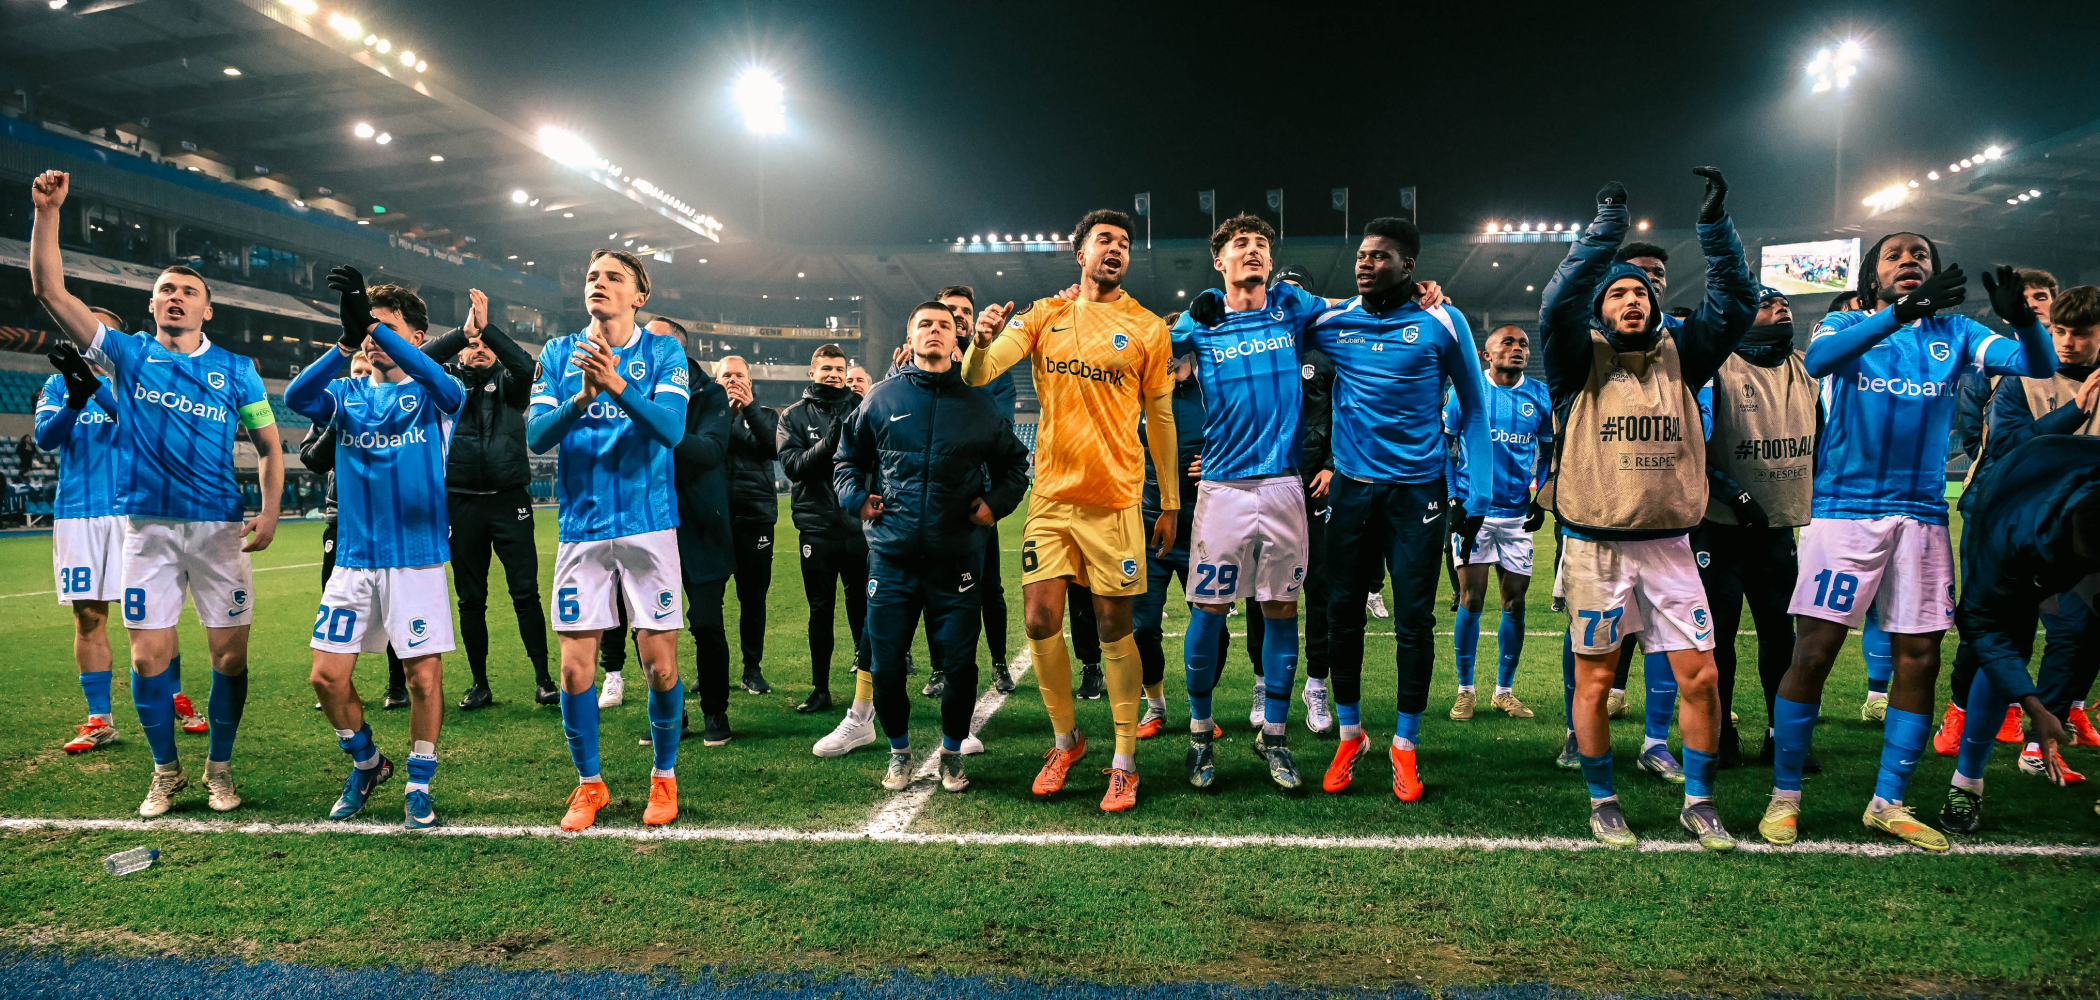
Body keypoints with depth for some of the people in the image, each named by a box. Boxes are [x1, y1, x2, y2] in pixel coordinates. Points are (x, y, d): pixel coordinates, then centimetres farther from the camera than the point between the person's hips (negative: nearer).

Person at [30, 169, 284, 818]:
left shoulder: (235, 369, 6)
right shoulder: (128, 354, 8)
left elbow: (269, 444, 8)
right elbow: (50, 291, 1)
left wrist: (269, 514, -4)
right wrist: (47, 212, -8)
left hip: (219, 526, 0)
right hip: (148, 526, 1)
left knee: (230, 655, 1)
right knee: (149, 658, 1)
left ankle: (219, 767, 18)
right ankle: (166, 772, 20)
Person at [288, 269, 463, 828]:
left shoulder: (428, 395, 0)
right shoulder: (347, 394, 8)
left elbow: (447, 389, -26)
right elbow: (297, 397, -14)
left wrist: (374, 323, -34)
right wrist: (347, 341, -31)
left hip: (416, 557, -3)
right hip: (353, 557, 4)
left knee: (425, 676, -2)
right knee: (327, 676, 4)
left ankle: (419, 785, 16)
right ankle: (366, 763, 29)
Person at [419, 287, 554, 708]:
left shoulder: (508, 382, 9)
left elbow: (525, 365, -13)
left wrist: (487, 327, -17)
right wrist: (465, 330, -19)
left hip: (510, 499, -1)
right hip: (462, 502, 1)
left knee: (525, 591, -4)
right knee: (471, 598, 7)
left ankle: (543, 679, 2)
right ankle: (480, 684, 16)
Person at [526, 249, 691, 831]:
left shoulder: (664, 353, 1)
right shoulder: (558, 355, 8)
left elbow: (671, 428, -14)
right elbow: (535, 435, -3)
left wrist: (617, 385, -29)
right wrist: (581, 398, -21)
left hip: (649, 526, -2)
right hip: (582, 528, 2)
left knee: (661, 664, 1)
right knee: (575, 668, 2)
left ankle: (664, 775, 22)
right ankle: (589, 784, 21)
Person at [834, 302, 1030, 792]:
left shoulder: (977, 404, 7)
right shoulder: (883, 397, 7)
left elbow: (1014, 462, 18)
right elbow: (848, 455, 19)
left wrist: (996, 502, 3)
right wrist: (856, 497, 3)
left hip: (957, 560, 0)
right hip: (892, 557, 0)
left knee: (960, 666, 2)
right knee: (885, 665, 4)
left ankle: (952, 752, 25)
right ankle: (899, 750, 27)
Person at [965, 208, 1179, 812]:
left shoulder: (1148, 328, 2)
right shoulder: (1045, 316, 7)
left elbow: (1160, 419, 7)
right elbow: (976, 376, -3)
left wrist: (1171, 504, 5)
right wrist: (982, 340, -26)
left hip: (1115, 498, -2)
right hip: (1050, 494, 2)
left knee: (1114, 629, 2)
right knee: (1040, 622, 0)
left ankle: (1125, 763, 13)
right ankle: (1066, 740, 22)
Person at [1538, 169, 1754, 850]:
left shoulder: (1679, 356, 10)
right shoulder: (1581, 361, 0)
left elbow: (1735, 303, 1)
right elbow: (1559, 305, -18)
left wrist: (1715, 221, -7)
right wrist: (1607, 225, -19)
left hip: (1669, 545, 3)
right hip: (1596, 546, -3)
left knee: (1700, 678, 2)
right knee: (1594, 680, 4)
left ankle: (1698, 803, 20)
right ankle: (1602, 802, 21)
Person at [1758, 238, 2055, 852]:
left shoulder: (1953, 334, 13)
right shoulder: (1846, 325, 4)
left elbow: (2040, 365, 0)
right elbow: (1817, 359, -20)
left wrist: (2022, 317, -21)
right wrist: (1900, 312, -32)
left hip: (1922, 513, 4)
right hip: (1844, 508, -4)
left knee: (1920, 660, 5)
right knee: (1813, 653, -5)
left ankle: (1888, 803, 18)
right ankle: (1785, 796, 7)